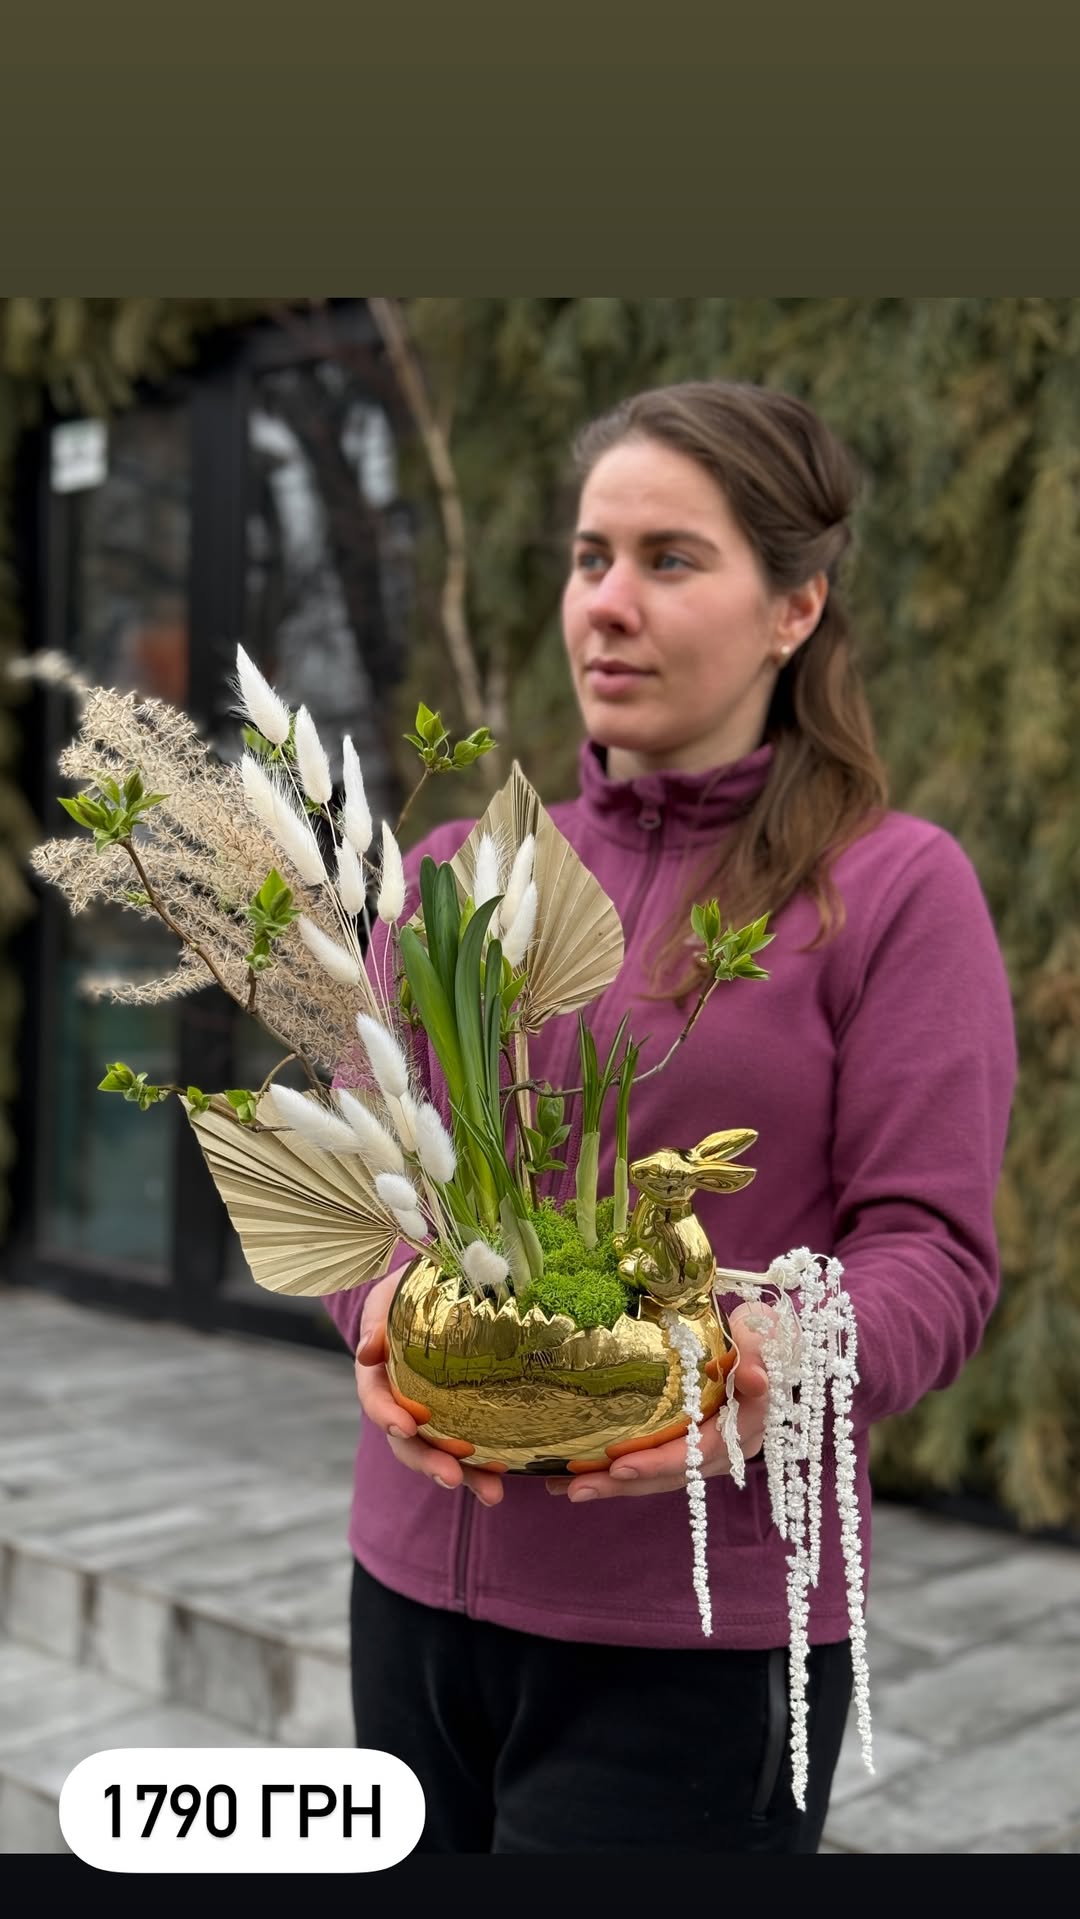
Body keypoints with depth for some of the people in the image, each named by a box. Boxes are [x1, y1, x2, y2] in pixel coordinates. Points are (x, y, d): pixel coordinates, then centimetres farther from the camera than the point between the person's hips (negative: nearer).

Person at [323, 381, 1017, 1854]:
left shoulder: (894, 887, -7)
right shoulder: (455, 874, 7)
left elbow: (934, 1251, -10)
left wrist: (790, 1366, -30)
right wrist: (385, 1309, -16)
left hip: (701, 1634, -4)